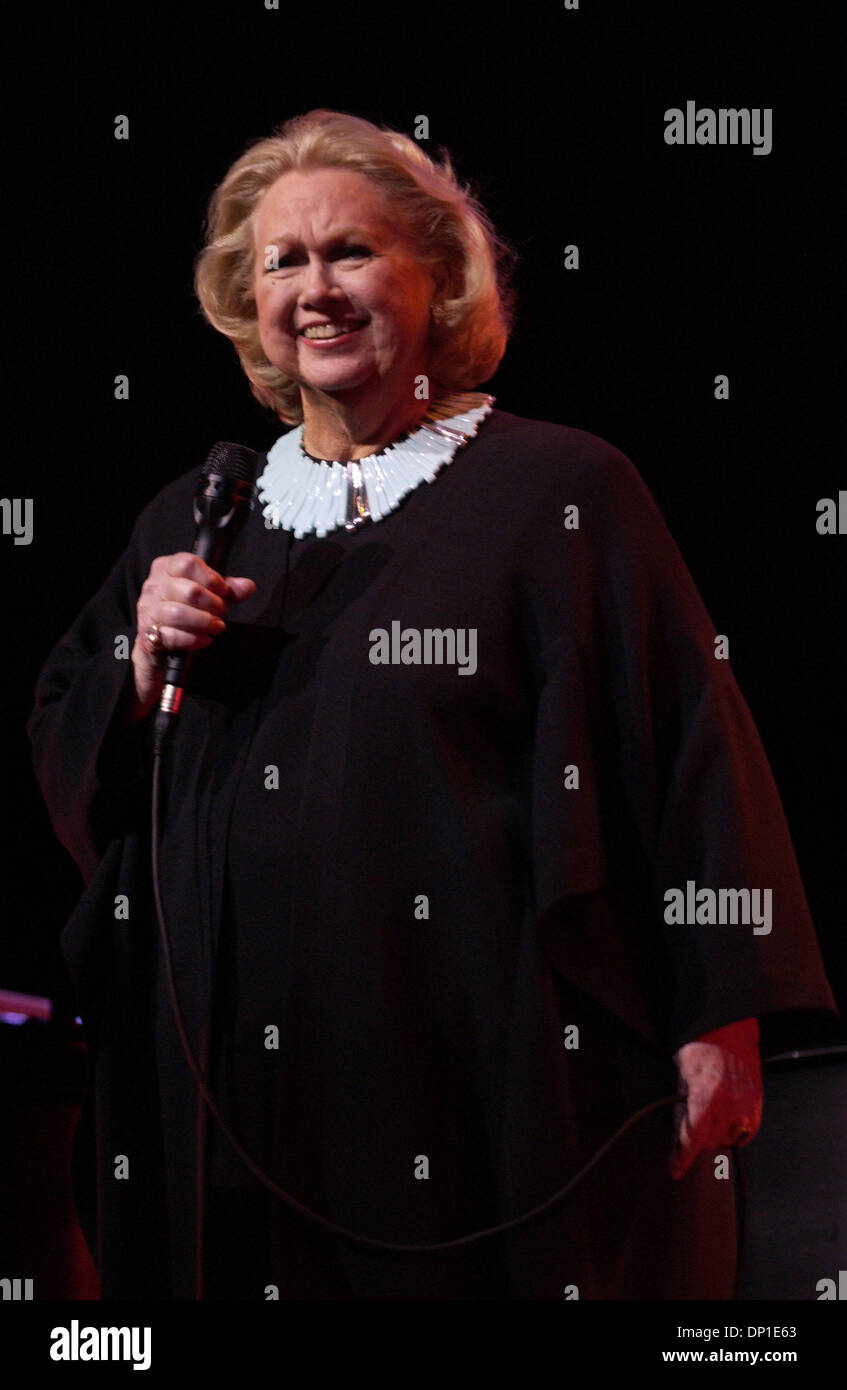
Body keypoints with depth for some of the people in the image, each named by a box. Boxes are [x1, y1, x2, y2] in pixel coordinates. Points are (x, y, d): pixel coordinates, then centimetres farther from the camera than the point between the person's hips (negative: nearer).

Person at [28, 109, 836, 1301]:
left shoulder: (560, 490, -2)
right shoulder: (194, 519, 14)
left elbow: (688, 746, -6)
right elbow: (64, 761, 16)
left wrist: (723, 1018, -10)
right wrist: (145, 660, -5)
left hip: (494, 1060, -4)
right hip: (245, 1060, 4)